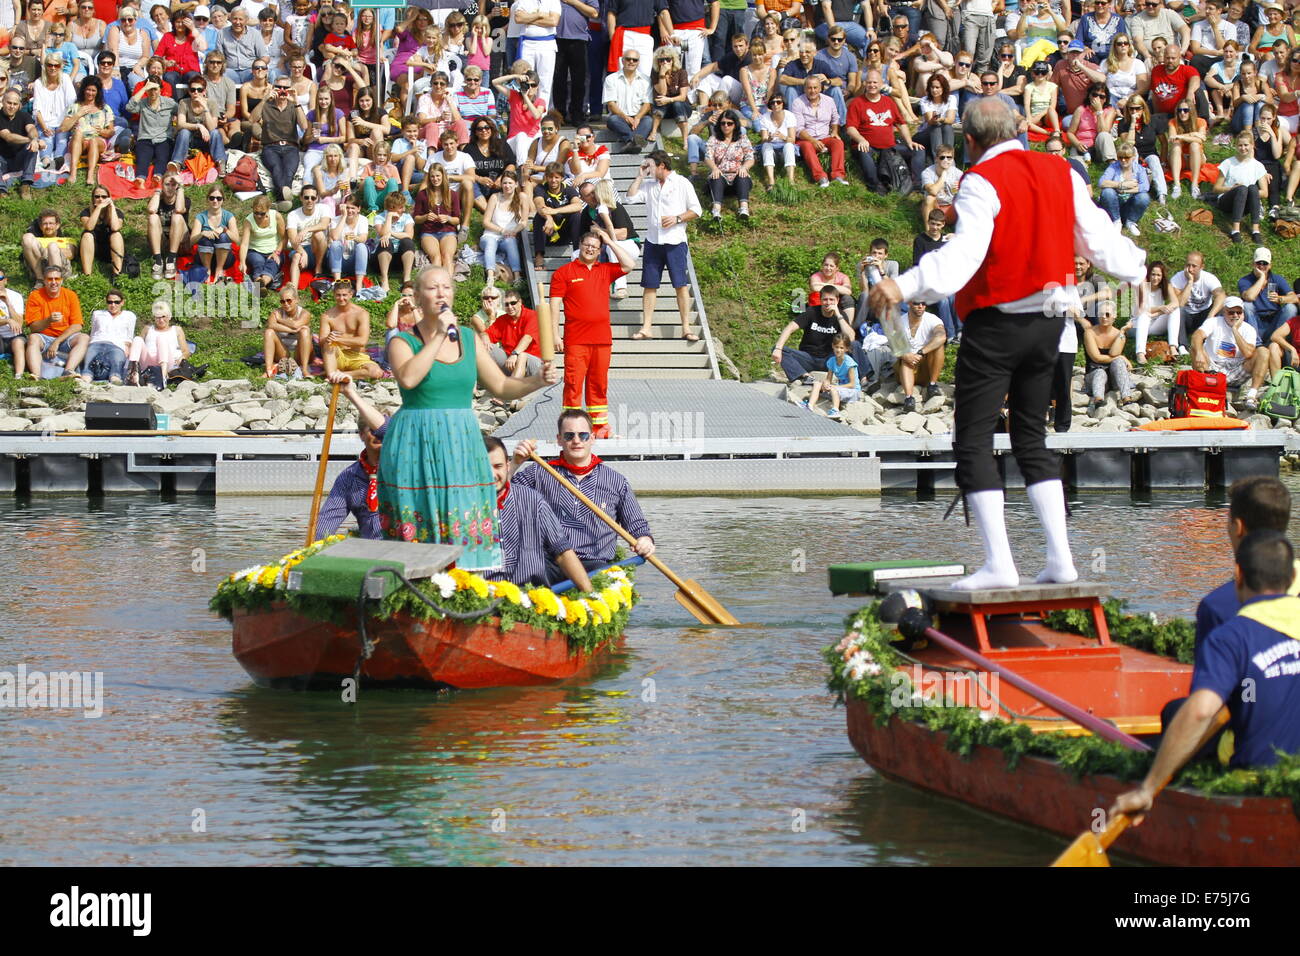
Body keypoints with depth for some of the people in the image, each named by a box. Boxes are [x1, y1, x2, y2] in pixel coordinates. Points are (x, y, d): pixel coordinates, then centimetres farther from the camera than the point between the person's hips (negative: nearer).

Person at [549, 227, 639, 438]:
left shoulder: (605, 271, 15)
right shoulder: (564, 272, 4)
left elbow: (629, 265, 4)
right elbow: (555, 304, 0)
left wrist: (610, 241, 7)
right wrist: (555, 334, -7)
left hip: (602, 339, 4)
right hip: (575, 340, -4)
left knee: (599, 385, 8)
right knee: (573, 385, -6)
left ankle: (600, 427, 13)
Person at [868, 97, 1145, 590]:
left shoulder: (982, 180, -12)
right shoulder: (1060, 172, 8)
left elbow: (965, 250, -27)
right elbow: (1098, 238, 17)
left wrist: (905, 287, -39)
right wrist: (1134, 265, 38)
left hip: (996, 324, -7)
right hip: (1049, 322, 7)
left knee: (973, 442, -2)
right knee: (1031, 437, 17)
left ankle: (998, 563, -11)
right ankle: (1060, 556, 9)